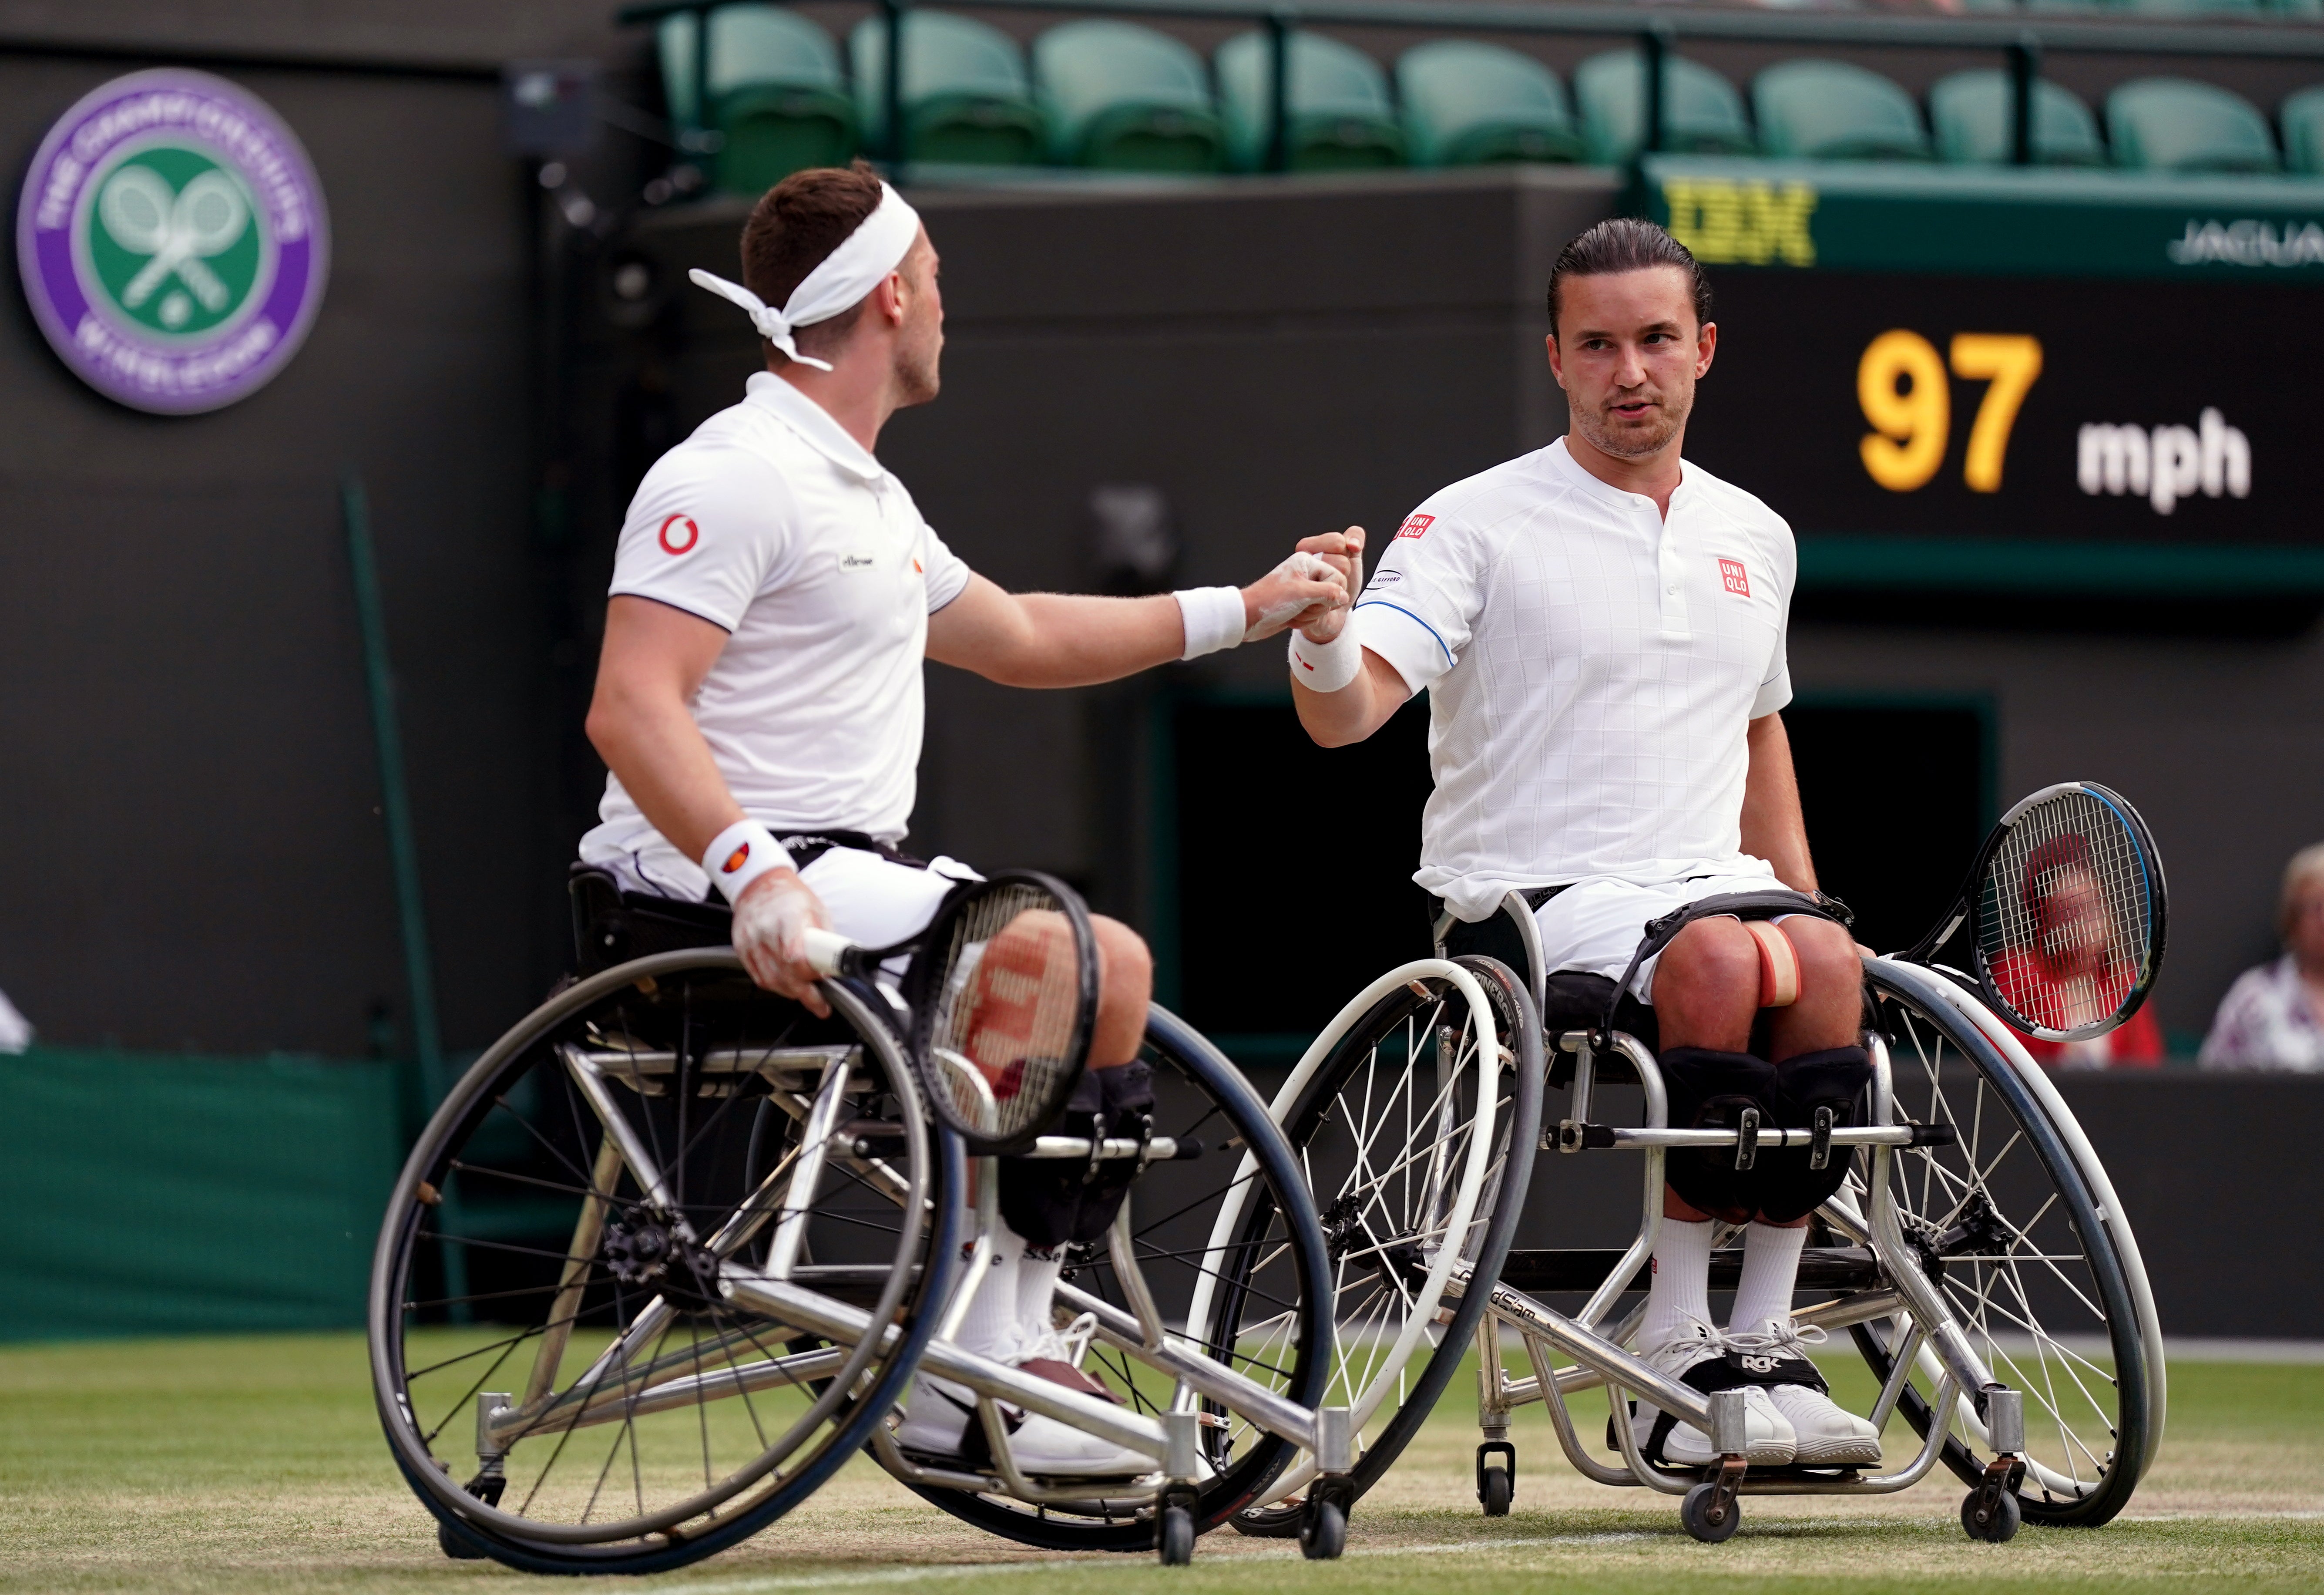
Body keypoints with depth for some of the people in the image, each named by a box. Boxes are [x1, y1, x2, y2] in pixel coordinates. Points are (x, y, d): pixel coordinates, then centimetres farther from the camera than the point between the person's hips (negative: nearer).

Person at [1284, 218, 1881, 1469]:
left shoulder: (1755, 537, 18)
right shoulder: (1475, 525, -1)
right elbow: (1349, 712, -13)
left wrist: (1804, 909, 22)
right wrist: (1323, 637, -35)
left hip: (1712, 884, 5)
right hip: (1533, 900, -5)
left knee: (1820, 961, -30)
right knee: (1718, 959, -35)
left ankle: (1766, 1343, -25)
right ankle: (1674, 1356, -29)